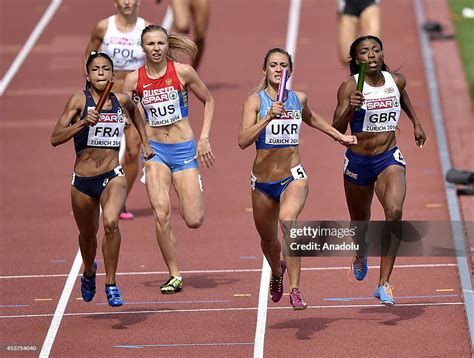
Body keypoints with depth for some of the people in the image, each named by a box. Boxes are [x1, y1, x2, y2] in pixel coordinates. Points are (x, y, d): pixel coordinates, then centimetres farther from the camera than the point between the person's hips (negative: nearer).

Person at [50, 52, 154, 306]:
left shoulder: (122, 101, 2)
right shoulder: (79, 101, -7)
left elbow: (134, 112, 29)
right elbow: (55, 138, -16)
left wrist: (145, 141, 24)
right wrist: (83, 122, -28)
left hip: (112, 177, 0)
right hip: (83, 180, 0)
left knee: (111, 222, -29)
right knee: (88, 234, 20)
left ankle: (111, 284, -18)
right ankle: (89, 273, 53)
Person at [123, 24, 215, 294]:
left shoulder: (182, 72, -6)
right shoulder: (134, 79, -2)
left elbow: (209, 100, 7)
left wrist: (204, 138, 0)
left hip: (184, 149, -1)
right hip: (154, 150, 1)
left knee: (194, 221, -5)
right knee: (161, 214, -17)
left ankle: (193, 195, 33)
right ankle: (175, 276, -5)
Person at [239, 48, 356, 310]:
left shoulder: (299, 99, 3)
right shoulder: (255, 100, -8)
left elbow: (310, 118, 28)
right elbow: (243, 141, -20)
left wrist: (339, 136, 34)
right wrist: (269, 117, -30)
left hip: (293, 177, 0)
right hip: (262, 181, 0)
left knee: (288, 219, -31)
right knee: (268, 239, 18)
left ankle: (295, 290, -32)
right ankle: (277, 271, 56)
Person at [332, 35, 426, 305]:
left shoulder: (396, 80, -3)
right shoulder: (350, 87, -14)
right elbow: (337, 131, -21)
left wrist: (416, 123, 28)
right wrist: (349, 109, -37)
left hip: (389, 159, 1)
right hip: (358, 161, -1)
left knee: (394, 212, -26)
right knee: (360, 221, 18)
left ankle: (384, 284, -23)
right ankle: (362, 250, 59)